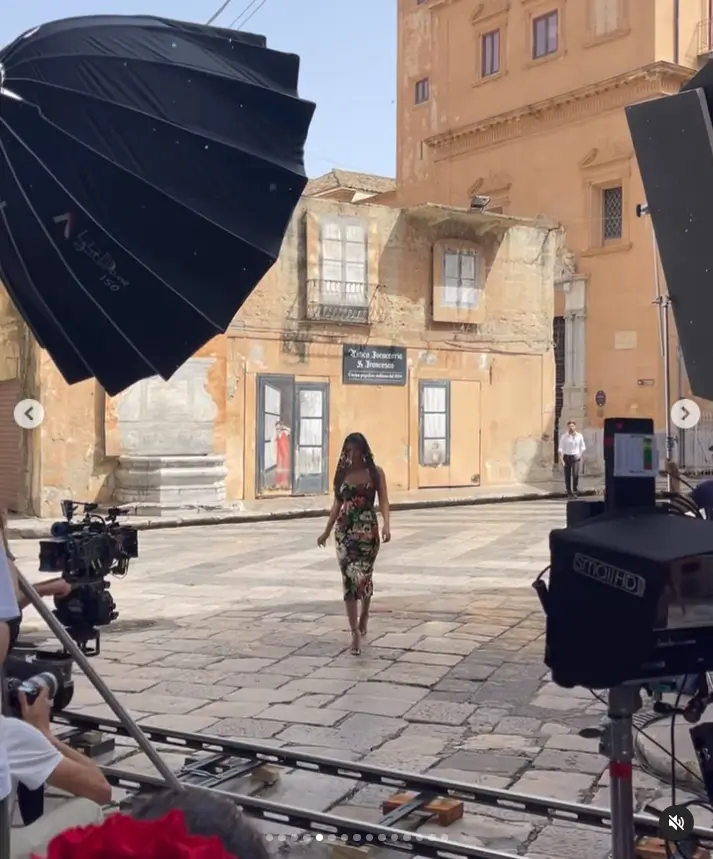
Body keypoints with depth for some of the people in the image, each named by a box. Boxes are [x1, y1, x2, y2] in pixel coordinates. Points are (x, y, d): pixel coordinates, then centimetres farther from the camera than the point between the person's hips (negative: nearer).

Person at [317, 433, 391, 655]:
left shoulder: (376, 473, 0)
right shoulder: (342, 473, 8)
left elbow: (383, 501, -6)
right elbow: (337, 504, 14)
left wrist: (386, 525, -22)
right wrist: (327, 531, 13)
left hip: (367, 530, -2)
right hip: (344, 530, 3)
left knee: (363, 576, -2)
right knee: (349, 579, -3)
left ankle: (364, 615, 30)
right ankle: (356, 632, -1)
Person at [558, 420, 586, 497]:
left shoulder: (579, 436, 5)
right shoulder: (564, 436, -2)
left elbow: (583, 447, 16)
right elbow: (560, 448, -4)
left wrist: (580, 454, 1)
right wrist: (561, 459, -12)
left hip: (576, 457, 0)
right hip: (566, 457, 0)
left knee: (575, 474, -16)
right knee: (567, 476, 3)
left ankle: (575, 491, -5)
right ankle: (569, 493, 13)